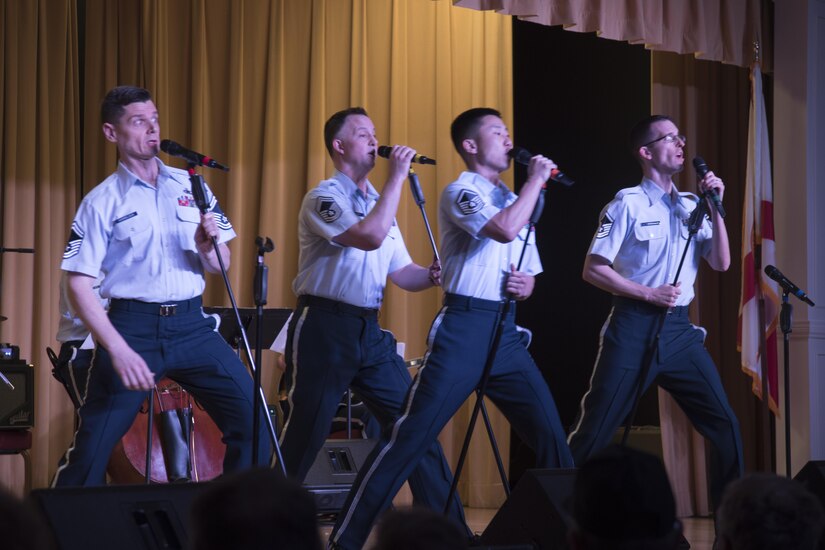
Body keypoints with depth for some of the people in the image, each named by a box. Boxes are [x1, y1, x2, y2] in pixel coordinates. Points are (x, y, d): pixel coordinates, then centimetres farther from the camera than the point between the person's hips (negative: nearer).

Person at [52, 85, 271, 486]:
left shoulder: (190, 186, 10)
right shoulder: (103, 201, -1)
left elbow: (221, 266, 15)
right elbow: (79, 286, -6)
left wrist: (208, 249, -10)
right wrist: (119, 350, -16)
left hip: (191, 325, 3)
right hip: (133, 327, -3)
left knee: (253, 422, -4)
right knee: (93, 446, -4)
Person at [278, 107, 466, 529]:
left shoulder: (378, 203, 18)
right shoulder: (324, 198, -8)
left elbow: (401, 272, 17)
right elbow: (370, 237, -25)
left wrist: (433, 276, -4)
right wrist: (397, 176, -18)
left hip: (370, 331, 7)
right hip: (324, 327, -7)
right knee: (304, 438, -4)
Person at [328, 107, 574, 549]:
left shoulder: (516, 201, 19)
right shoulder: (461, 192, -4)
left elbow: (529, 275, 26)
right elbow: (505, 230, -24)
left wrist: (526, 285, 2)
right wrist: (536, 179, -11)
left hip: (506, 332, 8)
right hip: (465, 327, -8)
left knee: (550, 432, 5)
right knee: (411, 435, -11)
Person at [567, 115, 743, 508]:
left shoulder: (691, 206, 12)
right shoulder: (628, 204, -3)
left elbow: (721, 263, 5)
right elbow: (592, 270, -6)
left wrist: (715, 209, -3)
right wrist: (649, 293, -13)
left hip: (678, 328, 5)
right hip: (634, 328, -5)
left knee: (724, 423, 1)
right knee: (595, 430, -5)